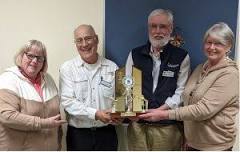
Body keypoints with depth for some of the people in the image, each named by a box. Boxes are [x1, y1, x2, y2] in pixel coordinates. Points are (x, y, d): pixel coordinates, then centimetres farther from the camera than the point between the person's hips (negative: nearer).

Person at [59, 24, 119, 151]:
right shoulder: (67, 68, -3)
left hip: (106, 132, 2)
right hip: (78, 134, -1)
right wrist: (96, 114, -19)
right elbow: (67, 101, -11)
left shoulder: (112, 67, 3)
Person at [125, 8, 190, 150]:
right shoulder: (135, 54, 7)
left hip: (168, 126, -1)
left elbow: (181, 91, -4)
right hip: (137, 124, 2)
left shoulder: (182, 57, 1)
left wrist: (161, 109, -17)